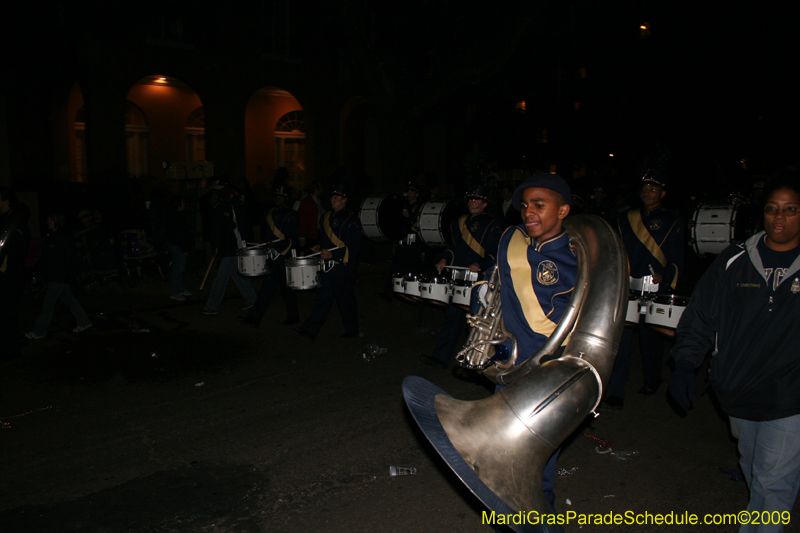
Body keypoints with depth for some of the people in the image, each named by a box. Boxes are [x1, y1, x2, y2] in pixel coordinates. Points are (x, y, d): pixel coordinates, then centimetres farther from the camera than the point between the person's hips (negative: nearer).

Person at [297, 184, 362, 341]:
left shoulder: (351, 221, -12)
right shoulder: (327, 217, 12)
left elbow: (353, 247, -17)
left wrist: (333, 255, -24)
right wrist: (320, 248, 5)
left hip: (344, 267, -6)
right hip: (328, 266, 6)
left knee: (345, 299, 5)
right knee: (322, 298, 5)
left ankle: (352, 330, 22)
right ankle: (310, 330, 6)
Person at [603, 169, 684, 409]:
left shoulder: (674, 222, 5)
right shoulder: (626, 219, 14)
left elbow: (677, 262, 0)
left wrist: (663, 276, -17)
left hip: (655, 292, -2)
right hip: (625, 290, 2)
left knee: (651, 339, 7)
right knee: (620, 337, -6)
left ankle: (651, 381, 34)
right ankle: (615, 393, -2)